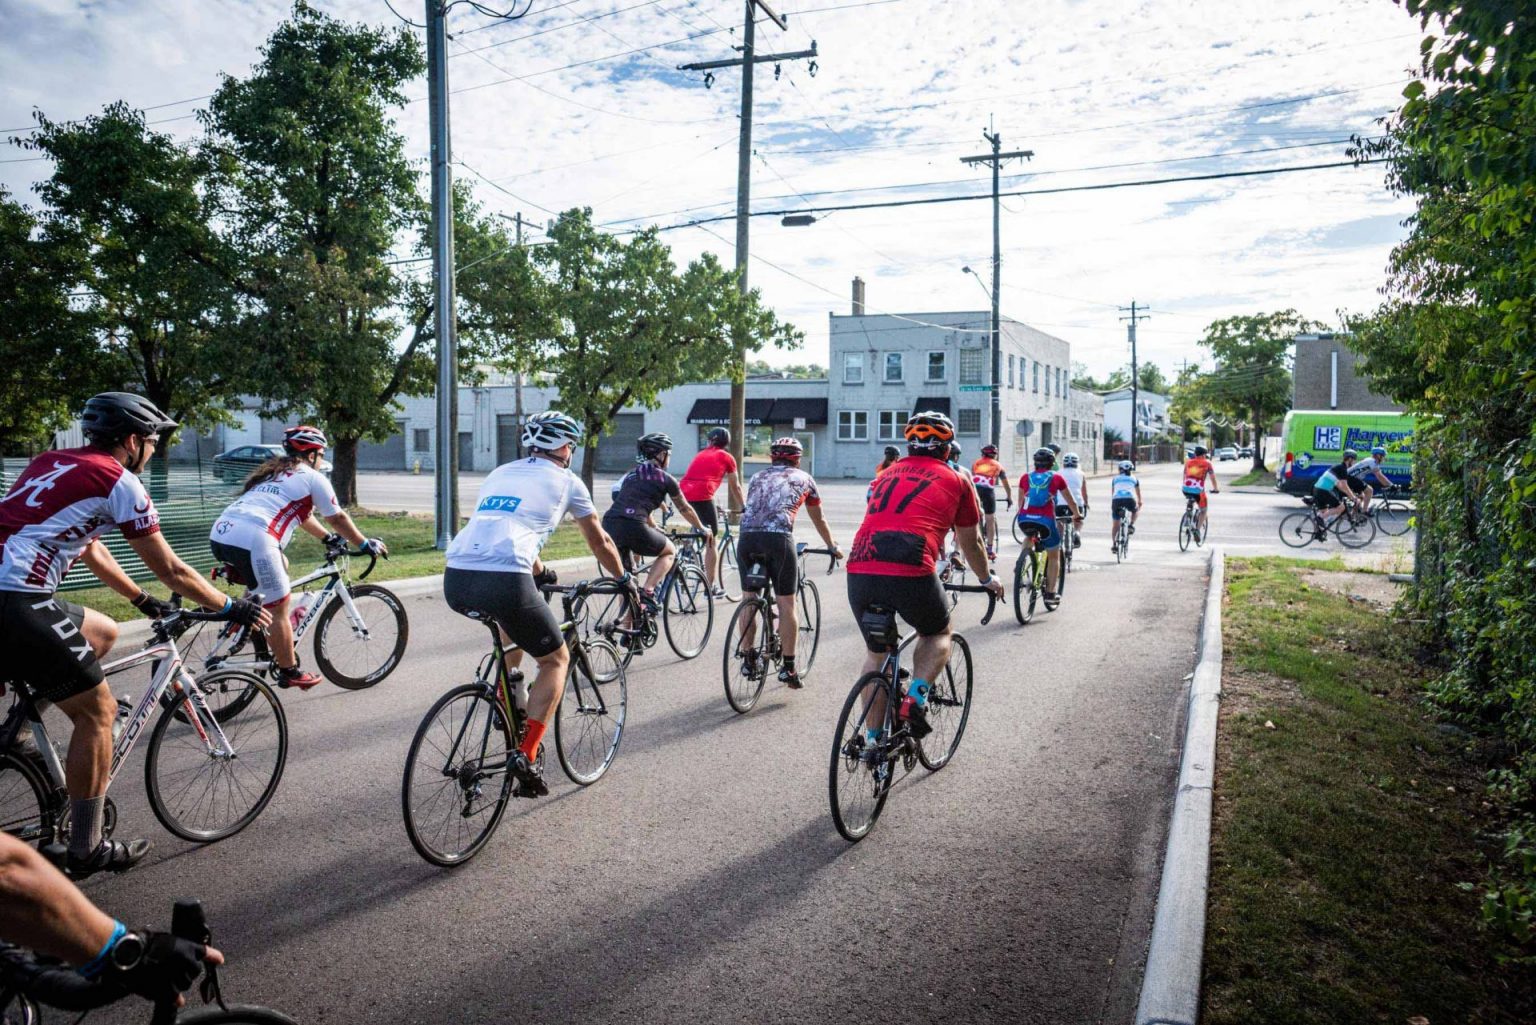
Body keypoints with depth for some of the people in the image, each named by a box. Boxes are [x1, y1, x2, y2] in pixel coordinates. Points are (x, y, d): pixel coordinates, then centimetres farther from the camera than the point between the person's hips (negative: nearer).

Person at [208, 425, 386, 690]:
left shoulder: (273, 473, 31)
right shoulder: (312, 477, 8)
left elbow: (302, 514, 42)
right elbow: (338, 518, 15)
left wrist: (328, 537, 53)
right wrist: (365, 543, 27)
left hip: (220, 535, 8)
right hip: (253, 541, -8)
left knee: (281, 564, 31)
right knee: (278, 609, 4)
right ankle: (289, 673, 16)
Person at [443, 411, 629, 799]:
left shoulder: (500, 473, 28)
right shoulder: (564, 480, 14)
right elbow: (600, 542, 24)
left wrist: (539, 572, 56)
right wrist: (625, 580, 40)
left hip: (455, 581, 6)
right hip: (503, 582, -6)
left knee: (515, 613, 38)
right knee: (556, 660, 14)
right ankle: (526, 757, 1)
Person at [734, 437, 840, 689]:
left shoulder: (757, 477, 29)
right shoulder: (803, 478, 23)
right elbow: (818, 520, 33)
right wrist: (833, 547, 48)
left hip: (747, 537, 3)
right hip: (778, 538, -3)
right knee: (786, 604, 5)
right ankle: (788, 667, 7)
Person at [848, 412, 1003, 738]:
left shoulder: (888, 474, 27)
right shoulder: (956, 481, 17)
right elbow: (971, 544, 26)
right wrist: (987, 580, 44)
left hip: (859, 570, 4)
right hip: (909, 572, -4)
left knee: (876, 652, 24)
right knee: (938, 634, 25)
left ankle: (873, 738, 26)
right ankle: (915, 696, 3)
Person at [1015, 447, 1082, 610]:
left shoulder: (1026, 478, 17)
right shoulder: (1056, 477, 12)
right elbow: (1072, 502, 20)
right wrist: (1077, 517, 36)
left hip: (1024, 519, 2)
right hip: (1045, 520, -2)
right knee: (1054, 556, 16)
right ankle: (1050, 593, 13)